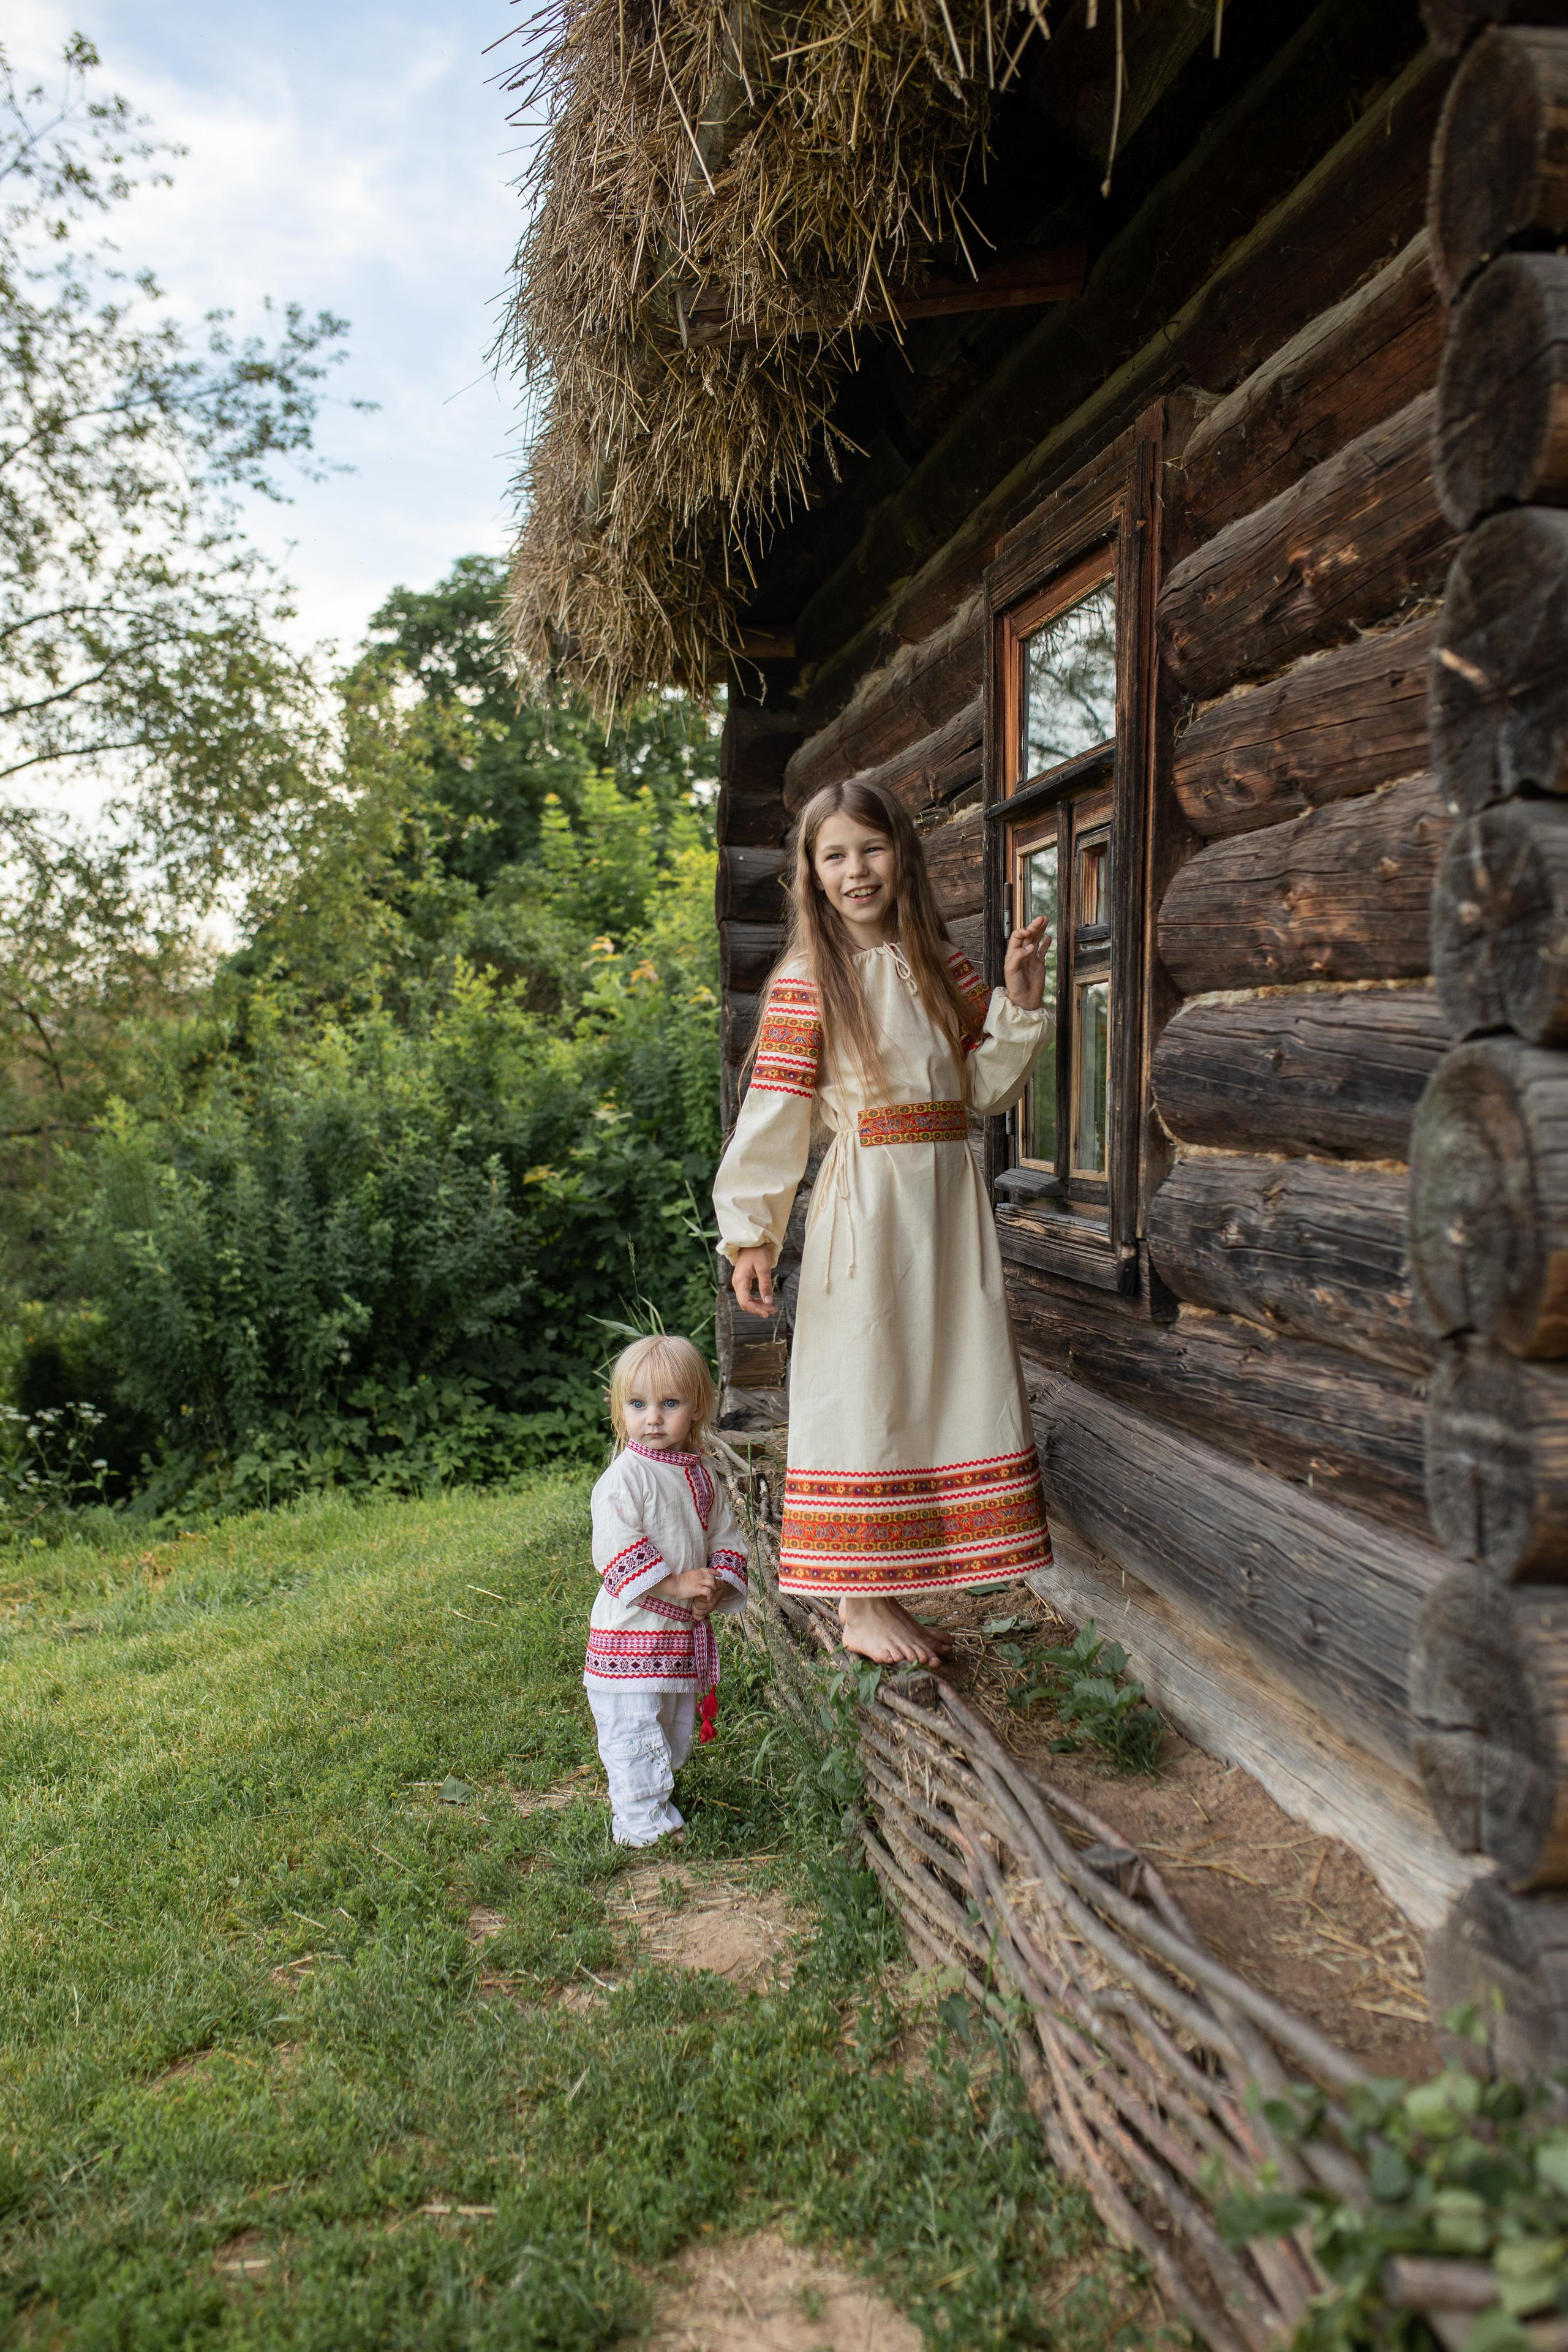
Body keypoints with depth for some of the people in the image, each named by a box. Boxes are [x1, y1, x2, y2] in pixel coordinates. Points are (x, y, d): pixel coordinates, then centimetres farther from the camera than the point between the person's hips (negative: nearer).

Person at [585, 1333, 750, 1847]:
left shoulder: (701, 1476, 7)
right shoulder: (625, 1477, -15)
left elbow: (726, 1537, 12)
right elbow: (616, 1549, -23)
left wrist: (717, 1586, -6)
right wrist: (675, 1583, -25)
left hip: (686, 1630, 7)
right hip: (631, 1631, -7)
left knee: (676, 1728, 19)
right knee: (632, 1731, -4)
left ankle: (655, 1800, 36)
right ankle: (641, 1823, 7)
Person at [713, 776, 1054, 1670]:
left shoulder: (944, 967, 11)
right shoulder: (808, 981, -4)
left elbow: (985, 1090, 11)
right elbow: (773, 1111, -8)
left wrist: (1021, 1002, -2)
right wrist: (752, 1232, -12)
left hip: (951, 1197, 6)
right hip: (866, 1203, -5)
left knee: (944, 1384, 7)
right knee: (865, 1387, -1)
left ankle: (890, 1592, 19)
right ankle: (860, 1604, 10)